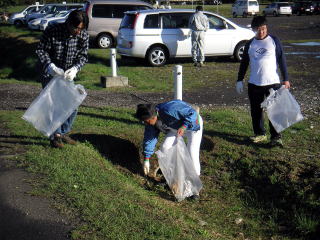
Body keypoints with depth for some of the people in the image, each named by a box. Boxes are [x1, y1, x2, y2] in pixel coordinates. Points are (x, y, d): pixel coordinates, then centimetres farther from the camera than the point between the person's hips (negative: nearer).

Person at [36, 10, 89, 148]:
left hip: (68, 75, 5)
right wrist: (50, 65, -30)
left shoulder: (84, 36, -12)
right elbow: (40, 50, -15)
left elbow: (83, 56, -5)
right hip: (50, 74, -4)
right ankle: (55, 136, 7)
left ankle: (63, 133, 24)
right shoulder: (52, 31, -23)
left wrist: (75, 68, -24)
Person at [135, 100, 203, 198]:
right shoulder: (151, 121, -16)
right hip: (176, 128, 7)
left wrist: (184, 126, -45)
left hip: (193, 125, -7)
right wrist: (146, 159, -5)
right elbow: (149, 138, -6)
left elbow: (192, 113, -34)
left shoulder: (170, 109, -41)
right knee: (165, 147, -4)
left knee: (192, 154, -17)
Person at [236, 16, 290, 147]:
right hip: (254, 84, 3)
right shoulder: (250, 44, 7)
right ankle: (260, 134, 25)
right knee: (256, 111, 9)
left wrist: (285, 79, -2)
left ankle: (276, 137, 6)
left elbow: (282, 60, 0)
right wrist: (239, 80, 10)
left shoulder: (274, 41, -1)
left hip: (273, 82, -3)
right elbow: (244, 63, 13)